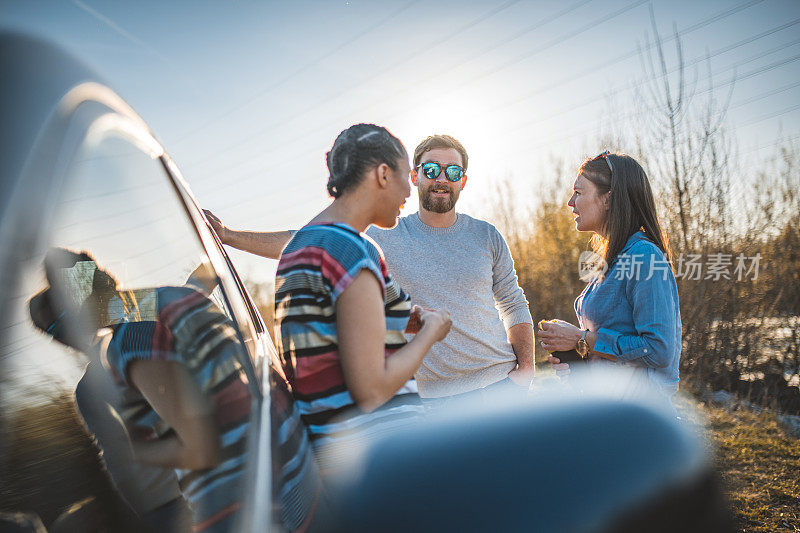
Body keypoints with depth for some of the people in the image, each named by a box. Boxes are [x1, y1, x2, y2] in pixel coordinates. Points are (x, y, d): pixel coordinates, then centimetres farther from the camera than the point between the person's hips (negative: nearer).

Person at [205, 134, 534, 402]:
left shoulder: (486, 237, 5)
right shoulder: (387, 239, -1)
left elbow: (514, 306, 12)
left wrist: (525, 368, -1)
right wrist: (228, 236, -7)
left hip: (499, 382, 2)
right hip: (436, 396, -1)